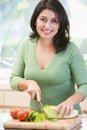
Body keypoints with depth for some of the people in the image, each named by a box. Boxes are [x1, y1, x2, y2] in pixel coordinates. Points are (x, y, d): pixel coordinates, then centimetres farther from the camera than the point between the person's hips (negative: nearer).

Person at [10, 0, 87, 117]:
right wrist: (29, 83, -13)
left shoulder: (70, 49, -7)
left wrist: (71, 101, -27)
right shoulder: (27, 46, 5)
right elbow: (13, 80, 9)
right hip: (37, 116, 4)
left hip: (66, 116, -3)